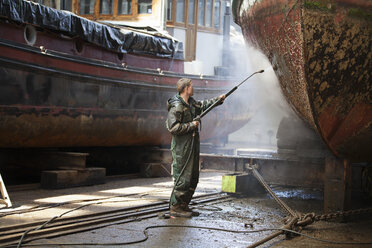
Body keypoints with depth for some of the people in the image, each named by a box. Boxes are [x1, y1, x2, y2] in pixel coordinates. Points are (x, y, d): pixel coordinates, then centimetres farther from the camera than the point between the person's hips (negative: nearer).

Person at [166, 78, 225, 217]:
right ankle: (175, 208, 0)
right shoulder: (176, 106, -17)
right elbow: (173, 128, -23)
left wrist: (217, 100, 32)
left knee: (193, 178, 12)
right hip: (182, 148, -10)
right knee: (183, 178, -8)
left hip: (192, 146, 10)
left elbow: (203, 105, 34)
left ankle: (184, 206, 20)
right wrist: (191, 125, -17)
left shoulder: (191, 103, 13)